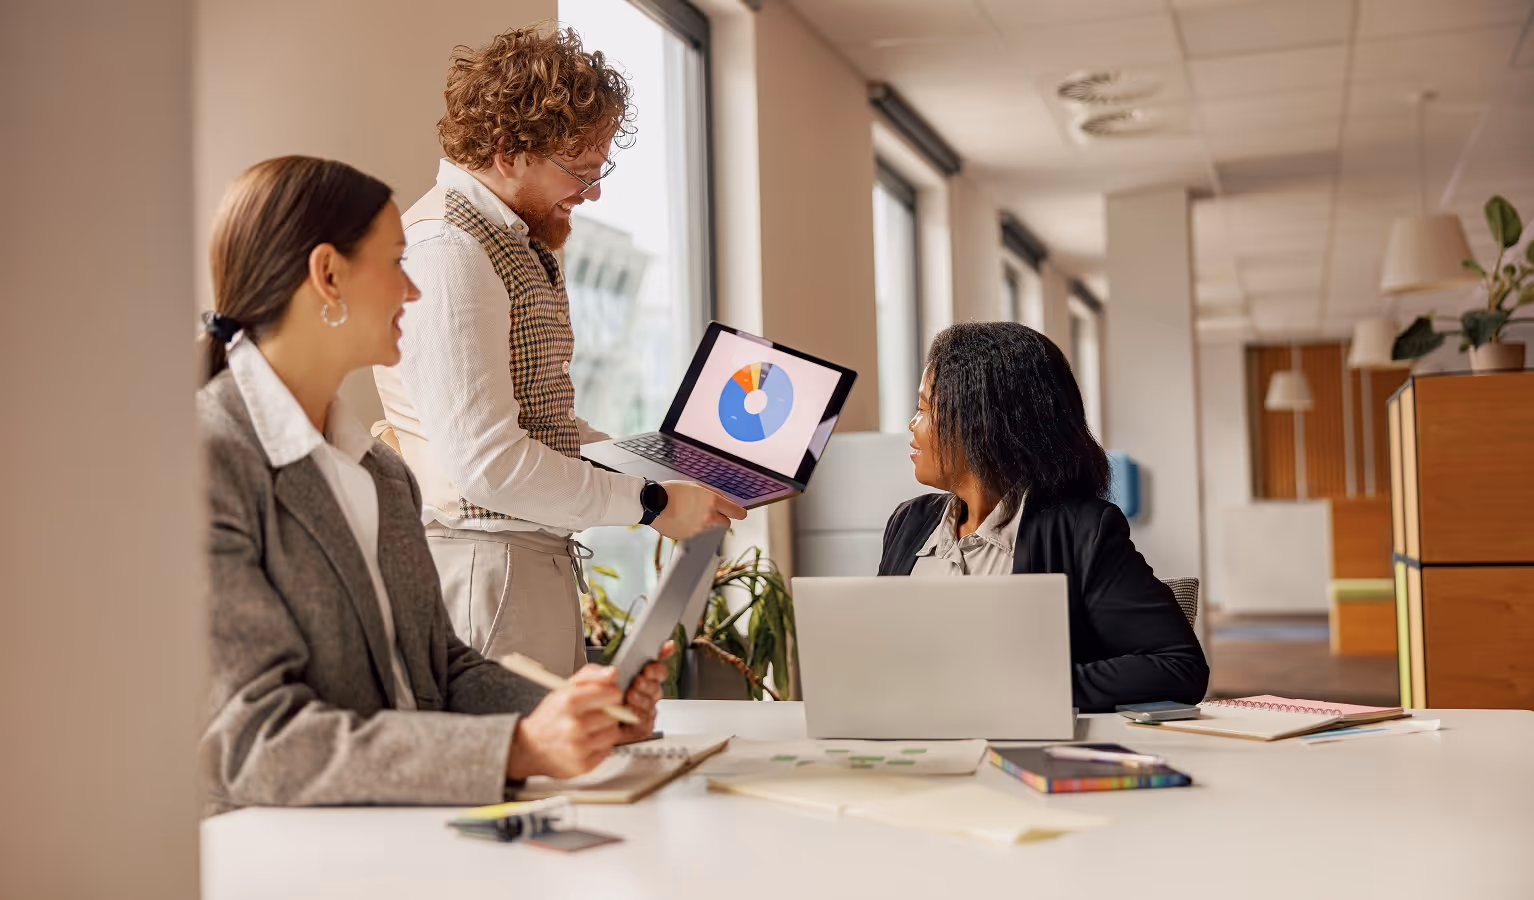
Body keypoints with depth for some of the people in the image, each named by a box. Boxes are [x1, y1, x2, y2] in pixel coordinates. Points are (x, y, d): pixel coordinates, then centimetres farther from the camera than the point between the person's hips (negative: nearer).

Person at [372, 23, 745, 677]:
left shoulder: (522, 245, 17)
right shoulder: (448, 252, -17)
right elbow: (487, 461, -24)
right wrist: (652, 503, -17)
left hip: (539, 563, 10)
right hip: (486, 566, -10)